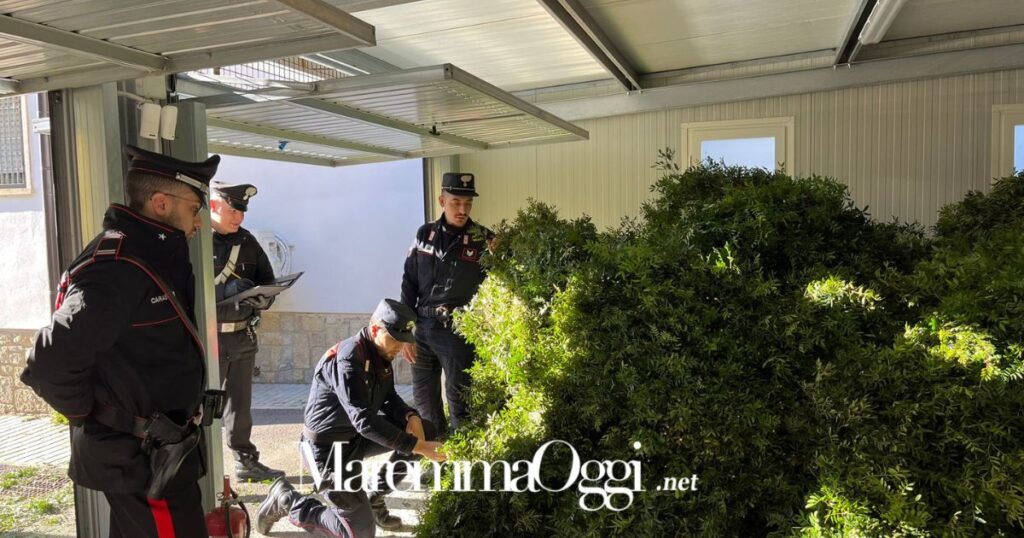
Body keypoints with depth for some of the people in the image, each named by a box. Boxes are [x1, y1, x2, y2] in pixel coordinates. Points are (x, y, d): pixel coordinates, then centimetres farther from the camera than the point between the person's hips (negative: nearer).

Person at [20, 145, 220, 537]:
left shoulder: (151, 255, 7)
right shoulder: (118, 269, -25)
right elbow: (50, 365, -29)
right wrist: (92, 416, -14)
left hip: (150, 450, 10)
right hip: (140, 459, -10)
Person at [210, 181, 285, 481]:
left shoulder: (247, 242, 8)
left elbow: (268, 282, 13)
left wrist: (259, 298, -8)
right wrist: (227, 290, -26)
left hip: (243, 335, 6)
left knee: (240, 403, 16)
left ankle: (246, 462, 28)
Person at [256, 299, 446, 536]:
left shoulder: (381, 353, -1)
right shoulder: (348, 360, -28)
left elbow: (388, 399, 8)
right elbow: (364, 420, -34)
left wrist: (411, 416, -14)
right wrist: (416, 446, -33)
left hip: (356, 436, 9)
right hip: (328, 447, -9)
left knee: (427, 431, 0)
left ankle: (374, 496, 12)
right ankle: (287, 501, 8)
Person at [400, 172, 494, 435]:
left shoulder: (483, 239, -5)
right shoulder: (425, 234, 4)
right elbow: (409, 284, 8)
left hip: (459, 332, -4)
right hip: (423, 328, 4)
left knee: (459, 401, 1)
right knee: (424, 398, 14)